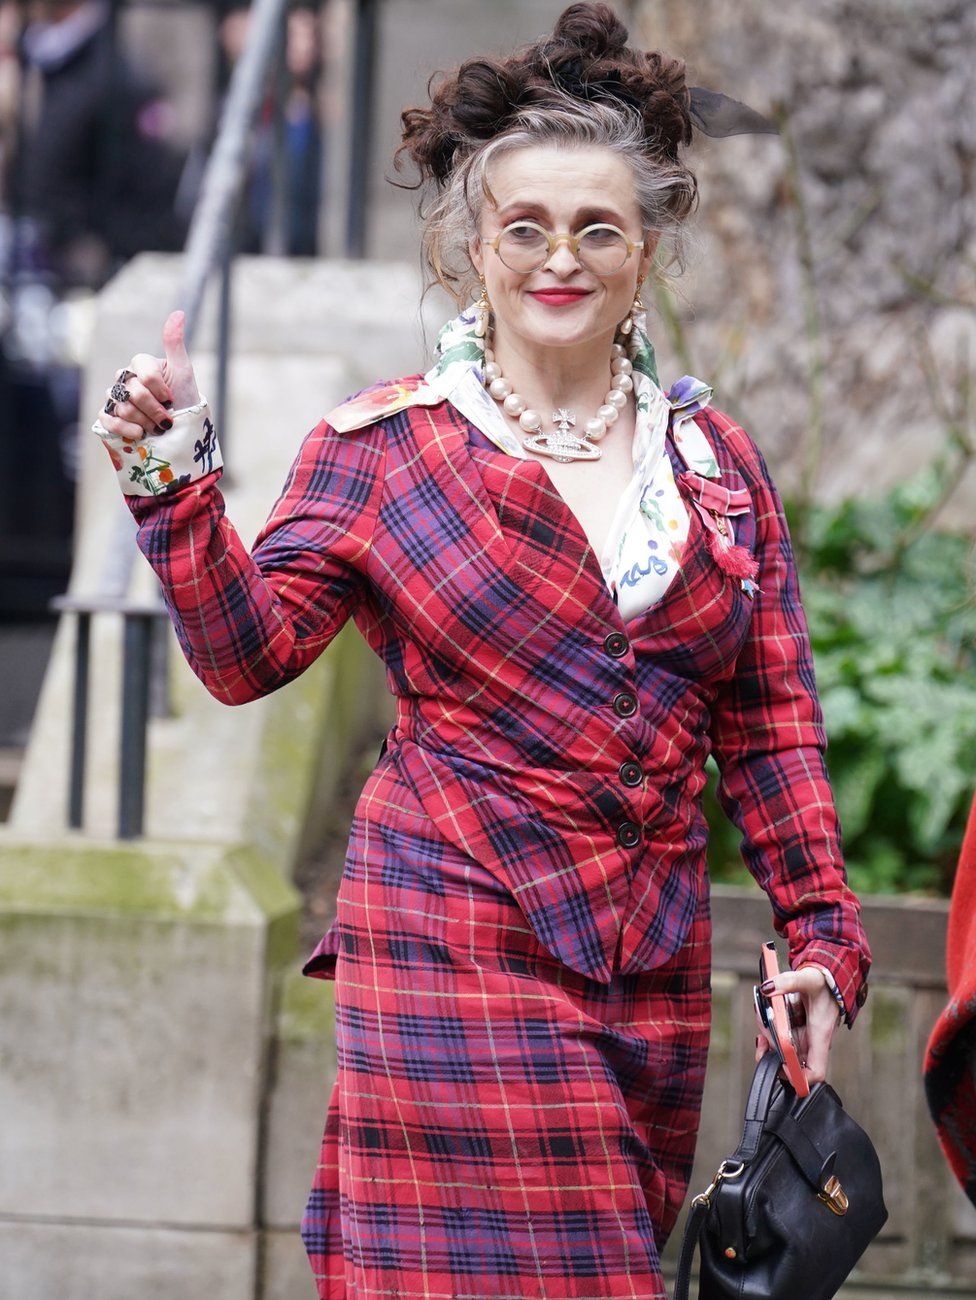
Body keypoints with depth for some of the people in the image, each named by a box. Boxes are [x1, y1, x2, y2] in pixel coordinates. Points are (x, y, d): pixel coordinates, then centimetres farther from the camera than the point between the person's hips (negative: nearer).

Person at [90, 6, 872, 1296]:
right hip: (459, 945, -4)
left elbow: (772, 724, 12)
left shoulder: (716, 462, 10)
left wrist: (823, 936, 8)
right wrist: (176, 488, -19)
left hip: (654, 964, 4)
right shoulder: (385, 446, 1)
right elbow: (247, 650, -6)